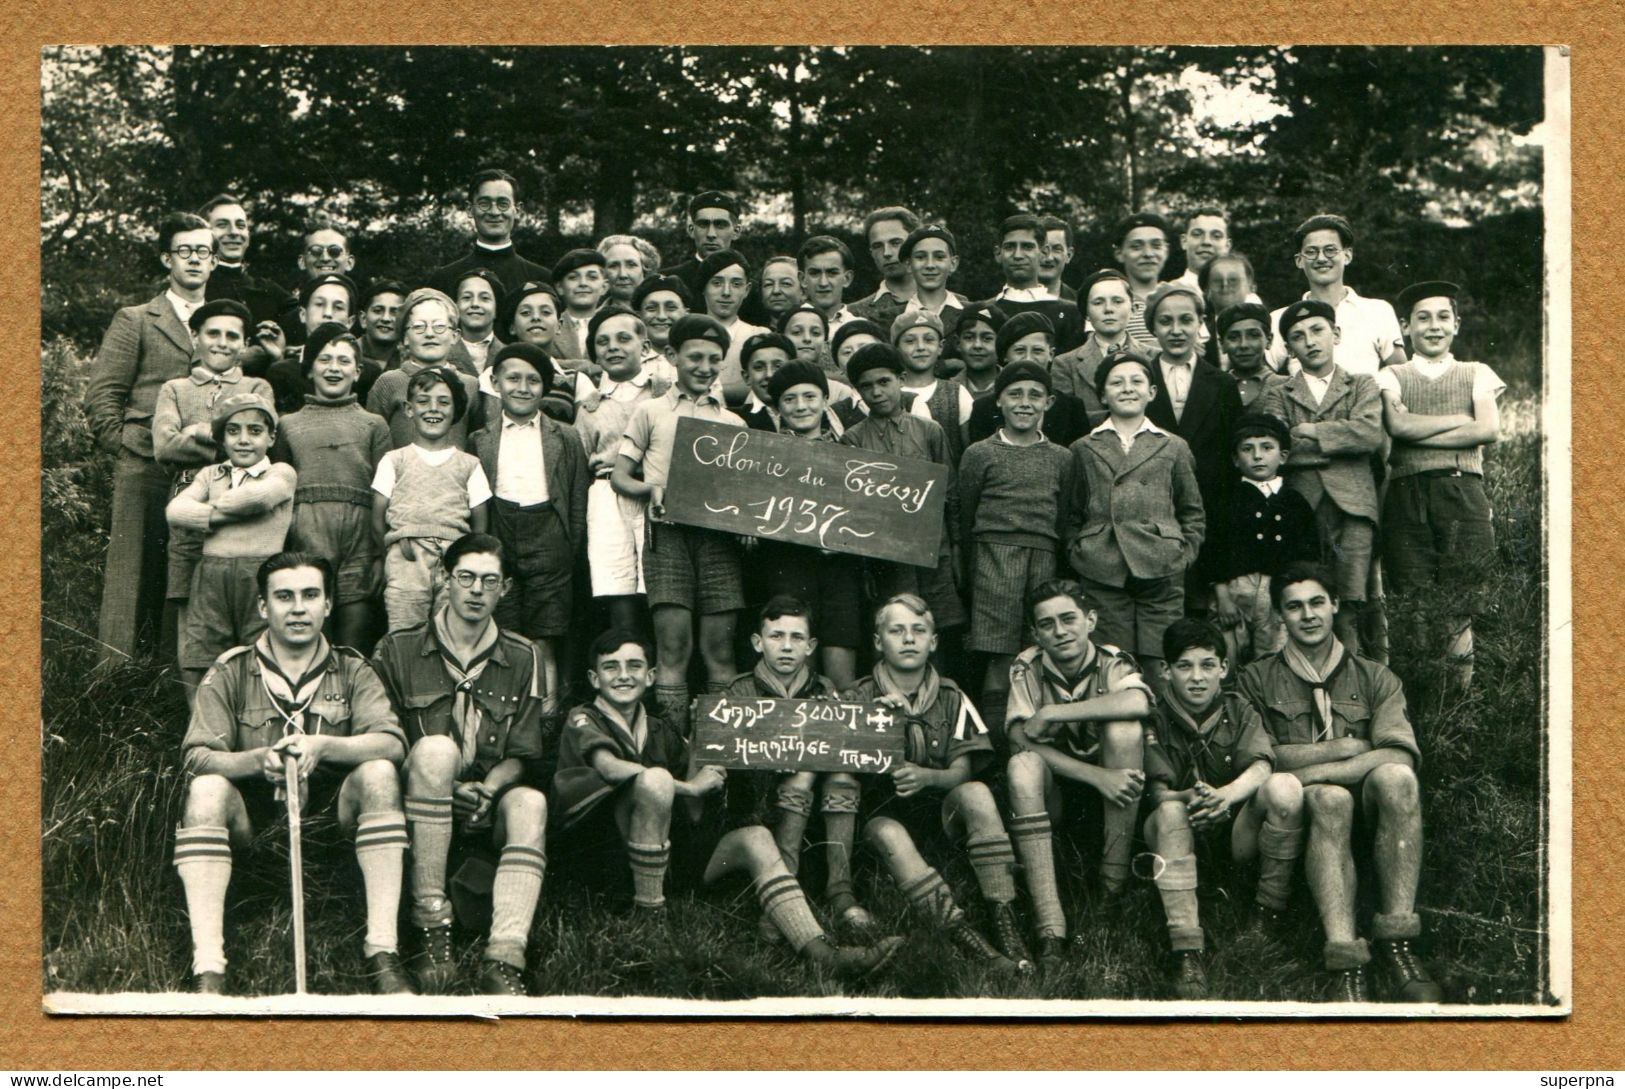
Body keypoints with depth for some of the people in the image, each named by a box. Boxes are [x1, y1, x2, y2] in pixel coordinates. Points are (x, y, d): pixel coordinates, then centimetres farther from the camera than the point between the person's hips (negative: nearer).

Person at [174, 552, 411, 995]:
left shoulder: (352, 670, 5)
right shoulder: (230, 672, 3)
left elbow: (393, 743, -12)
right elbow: (197, 757, -10)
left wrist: (322, 746, -30)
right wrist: (259, 760, -30)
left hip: (330, 811, 0)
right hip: (253, 815, 0)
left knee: (379, 773, -27)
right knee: (206, 790, -29)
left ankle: (382, 953, -29)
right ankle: (207, 969, -34)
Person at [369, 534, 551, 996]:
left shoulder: (522, 658, 10)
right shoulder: (398, 651, 5)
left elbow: (524, 757, 6)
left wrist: (488, 789, -16)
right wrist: (442, 785, -18)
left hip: (489, 806, 2)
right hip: (415, 809, -2)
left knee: (529, 802, -32)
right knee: (436, 748, -33)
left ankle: (504, 960, -44)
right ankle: (431, 925, -32)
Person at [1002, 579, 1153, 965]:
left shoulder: (1112, 662, -12)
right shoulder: (1027, 668, -8)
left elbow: (1138, 702, -36)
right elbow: (1021, 742, -20)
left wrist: (1051, 713, -31)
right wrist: (1098, 777, -32)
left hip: (1113, 790, -1)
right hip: (1054, 792, 1)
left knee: (1125, 728, -28)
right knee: (1022, 766, -32)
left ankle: (1115, 883, -20)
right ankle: (1050, 928, -39)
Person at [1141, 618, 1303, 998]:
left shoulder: (1240, 711, 3)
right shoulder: (1156, 721, -2)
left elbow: (1261, 766, -16)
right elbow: (1158, 792, -14)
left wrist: (1227, 795, -39)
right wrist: (1192, 797, -37)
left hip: (1238, 834, 1)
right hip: (1184, 839, -1)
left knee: (1285, 786, -25)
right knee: (1169, 813, -35)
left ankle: (1270, 912, -13)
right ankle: (1187, 954, -40)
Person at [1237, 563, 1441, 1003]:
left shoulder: (1375, 678, 18)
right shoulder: (1258, 680, 17)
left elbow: (1400, 754, -1)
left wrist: (1311, 771, -13)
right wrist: (1346, 748, -2)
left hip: (1366, 808, 2)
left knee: (1395, 777, -32)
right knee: (1329, 799, -36)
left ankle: (1395, 948, -37)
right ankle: (1345, 964, -48)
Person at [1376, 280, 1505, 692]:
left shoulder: (1476, 374, 19)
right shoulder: (1391, 377, 16)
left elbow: (1489, 430, 1)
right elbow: (1397, 425, -4)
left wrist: (1419, 432, -2)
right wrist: (1460, 419, 0)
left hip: (1463, 492, 1)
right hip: (1407, 494, -1)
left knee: (1461, 604, -6)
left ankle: (1461, 688, 1)